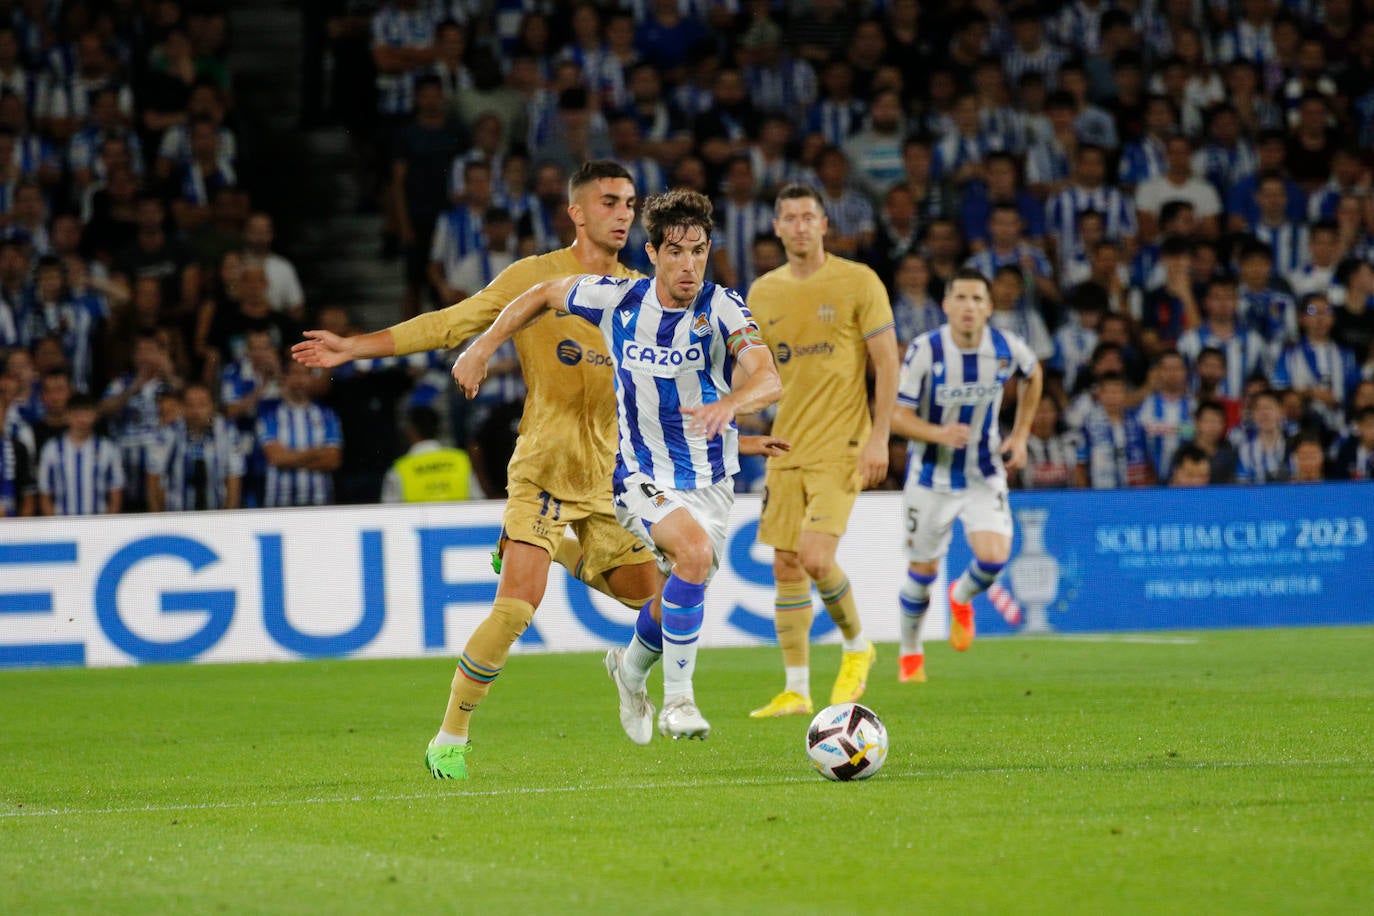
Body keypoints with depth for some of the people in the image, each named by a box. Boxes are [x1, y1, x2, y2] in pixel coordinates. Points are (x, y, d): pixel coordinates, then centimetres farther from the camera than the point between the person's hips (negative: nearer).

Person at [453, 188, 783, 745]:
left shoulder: (722, 308, -15)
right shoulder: (618, 299, -10)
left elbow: (769, 381, -30)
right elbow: (544, 295, 9)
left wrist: (730, 404, -51)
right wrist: (483, 347, 3)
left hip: (711, 480, 2)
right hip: (642, 478, -2)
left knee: (675, 607, 7)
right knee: (694, 553, -30)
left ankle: (631, 669, 44)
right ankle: (677, 700, -19)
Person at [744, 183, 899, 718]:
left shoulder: (858, 282, -4)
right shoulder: (763, 293, 9)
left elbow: (887, 361, -4)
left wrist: (879, 437, -11)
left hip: (841, 448, -5)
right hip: (786, 448, 5)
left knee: (815, 558, -18)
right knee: (786, 567, 3)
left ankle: (857, 647, 9)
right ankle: (795, 690, 10)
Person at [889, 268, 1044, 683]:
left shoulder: (1007, 348, -11)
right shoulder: (925, 350, -19)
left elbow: (1034, 375, 13)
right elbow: (896, 414, -16)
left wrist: (1021, 435, 7)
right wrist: (938, 434, -35)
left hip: (985, 474, 1)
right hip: (932, 474, -1)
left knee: (994, 557, -17)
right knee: (923, 569, 7)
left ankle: (962, 598, 20)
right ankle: (910, 653, 32)